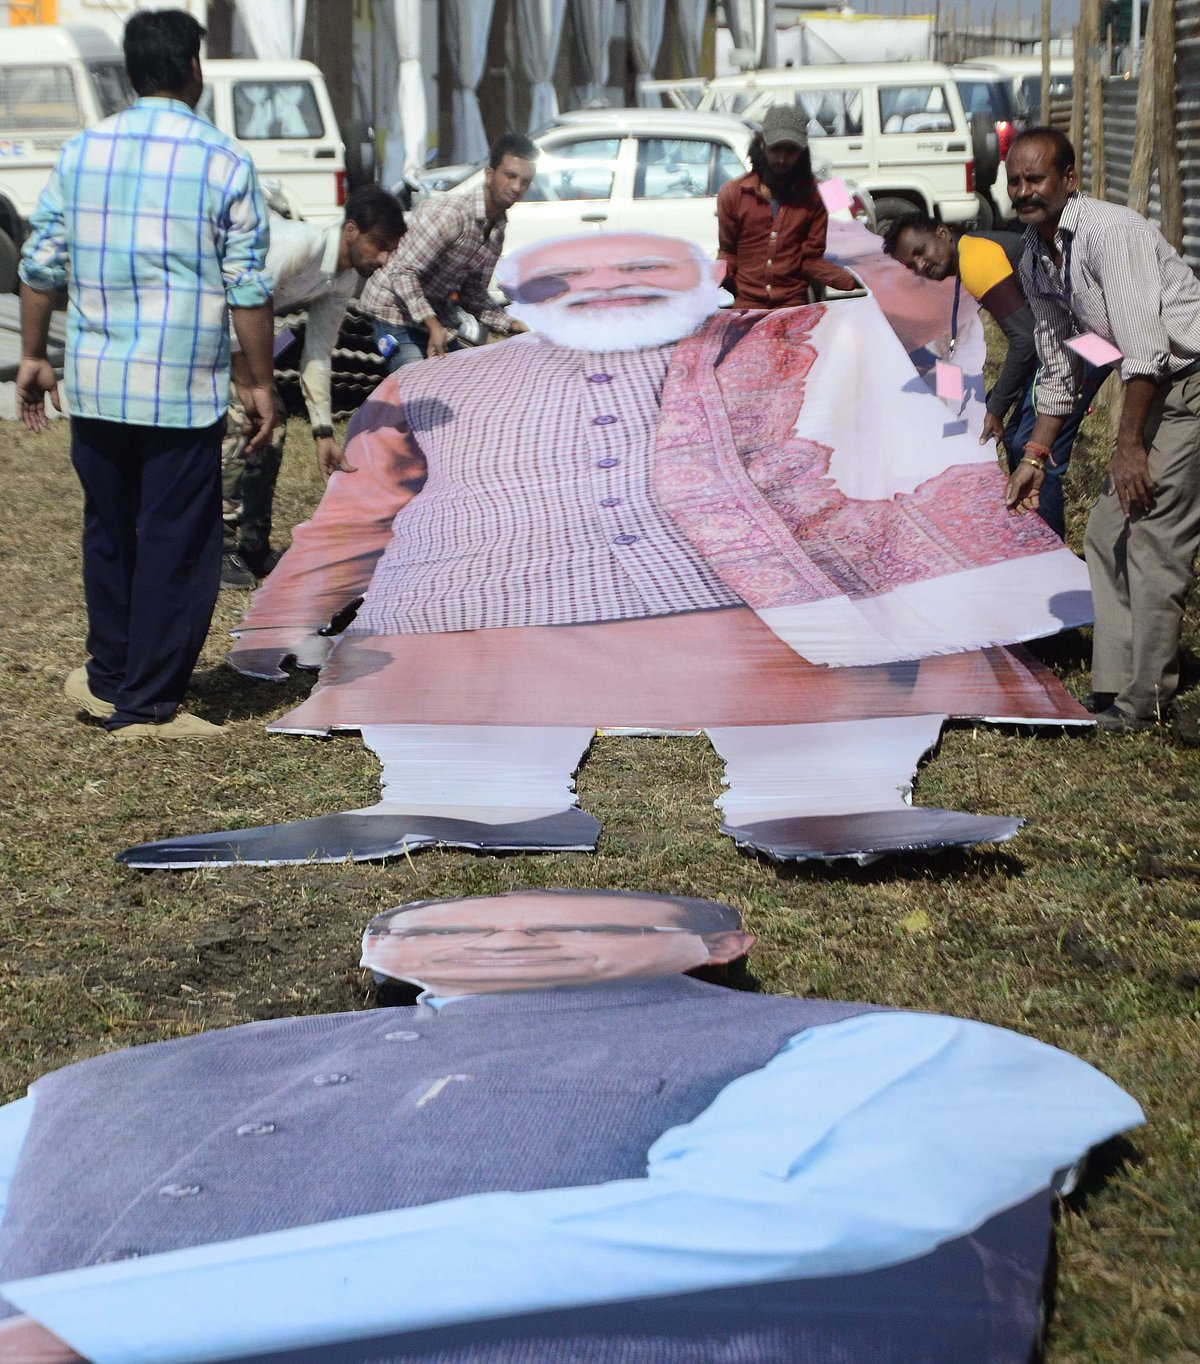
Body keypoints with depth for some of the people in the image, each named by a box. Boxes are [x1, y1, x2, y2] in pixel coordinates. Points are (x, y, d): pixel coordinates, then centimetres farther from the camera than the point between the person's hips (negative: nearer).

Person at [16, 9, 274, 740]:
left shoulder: (81, 151, 5)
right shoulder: (224, 161, -6)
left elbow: (41, 266, 7)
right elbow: (249, 289, -7)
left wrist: (34, 357, 18)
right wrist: (259, 382, 1)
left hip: (95, 384, 5)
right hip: (184, 391, -4)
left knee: (109, 532, 19)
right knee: (176, 545, 4)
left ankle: (109, 677, 31)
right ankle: (147, 705, 8)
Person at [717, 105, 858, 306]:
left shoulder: (813, 196, 3)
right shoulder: (732, 194, 3)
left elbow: (811, 260, 3)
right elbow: (728, 253, 10)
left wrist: (852, 281, -14)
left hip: (793, 303, 0)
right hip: (745, 303, 0)